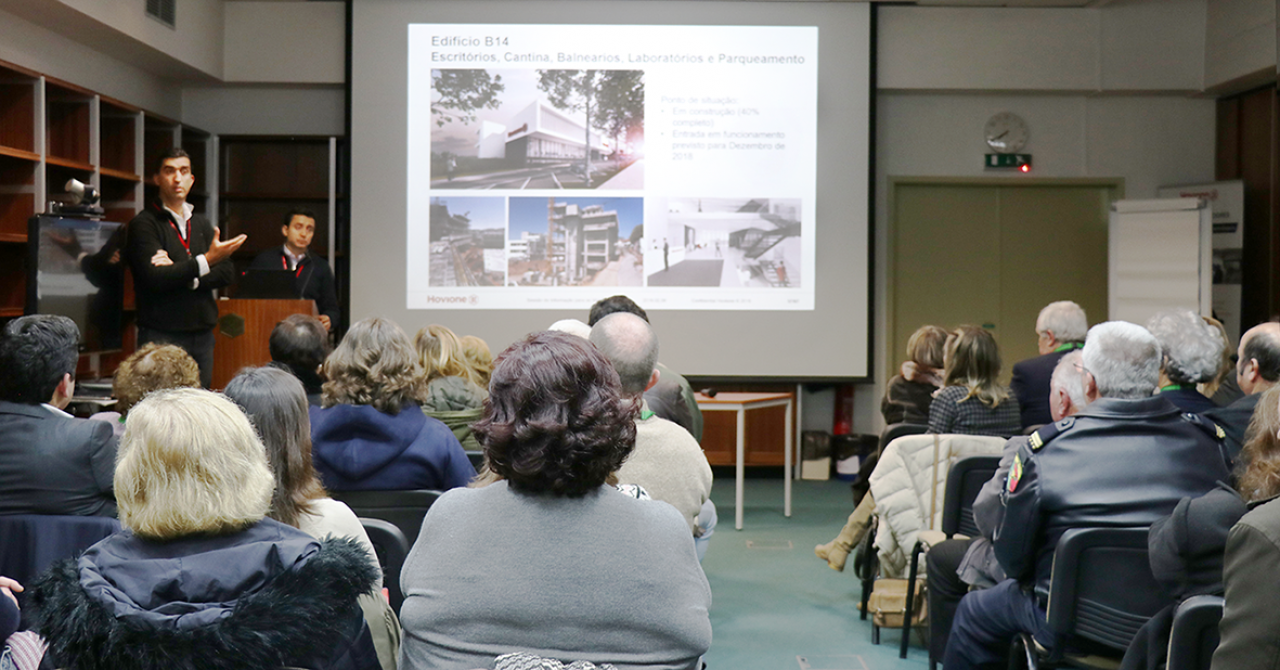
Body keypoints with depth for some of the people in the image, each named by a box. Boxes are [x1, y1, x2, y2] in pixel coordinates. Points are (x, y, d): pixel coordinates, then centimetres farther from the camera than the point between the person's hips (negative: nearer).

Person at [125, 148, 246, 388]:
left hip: (202, 335, 6)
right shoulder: (144, 224, -2)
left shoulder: (202, 225, 17)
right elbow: (155, 278, -15)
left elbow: (227, 273, 5)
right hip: (161, 334, -6)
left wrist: (181, 275, -11)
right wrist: (206, 261, -20)